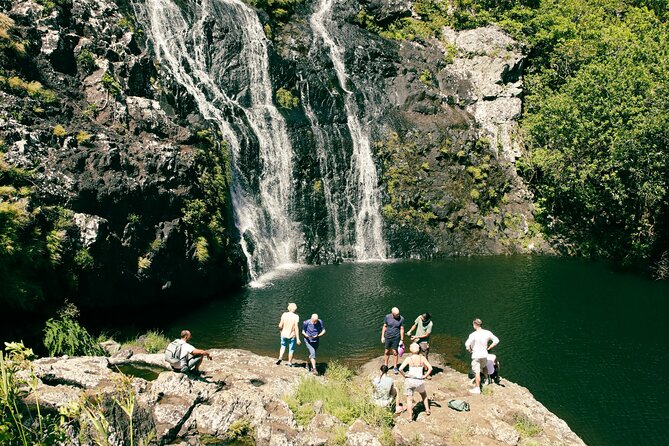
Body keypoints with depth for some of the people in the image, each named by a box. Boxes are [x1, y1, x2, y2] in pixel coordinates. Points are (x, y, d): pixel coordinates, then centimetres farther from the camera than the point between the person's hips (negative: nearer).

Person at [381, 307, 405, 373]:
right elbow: (384, 327, 2)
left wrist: (402, 340, -4)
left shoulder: (401, 318, -13)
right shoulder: (387, 317, -10)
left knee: (395, 353, 4)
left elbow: (402, 329, -6)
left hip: (396, 338, -1)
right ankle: (385, 366, 28)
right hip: (387, 337, 2)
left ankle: (395, 367, 19)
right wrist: (382, 336, 2)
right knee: (387, 352, 12)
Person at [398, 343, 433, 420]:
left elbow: (400, 369, -14)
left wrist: (404, 375, 1)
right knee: (424, 394, 31)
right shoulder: (422, 358, 0)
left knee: (409, 399, 7)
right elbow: (430, 368, -8)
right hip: (419, 381, 2)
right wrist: (425, 376, 2)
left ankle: (410, 416, 2)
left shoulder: (409, 359, -5)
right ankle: (427, 410, 31)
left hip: (409, 380, -2)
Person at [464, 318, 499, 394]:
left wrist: (470, 350, -9)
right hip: (484, 355, 5)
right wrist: (488, 348, 8)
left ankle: (478, 388, 9)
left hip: (476, 355, -5)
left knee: (477, 372, 3)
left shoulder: (473, 335, -21)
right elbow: (496, 341, 2)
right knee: (484, 366, 33)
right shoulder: (487, 333, -5)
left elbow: (467, 344, -30)